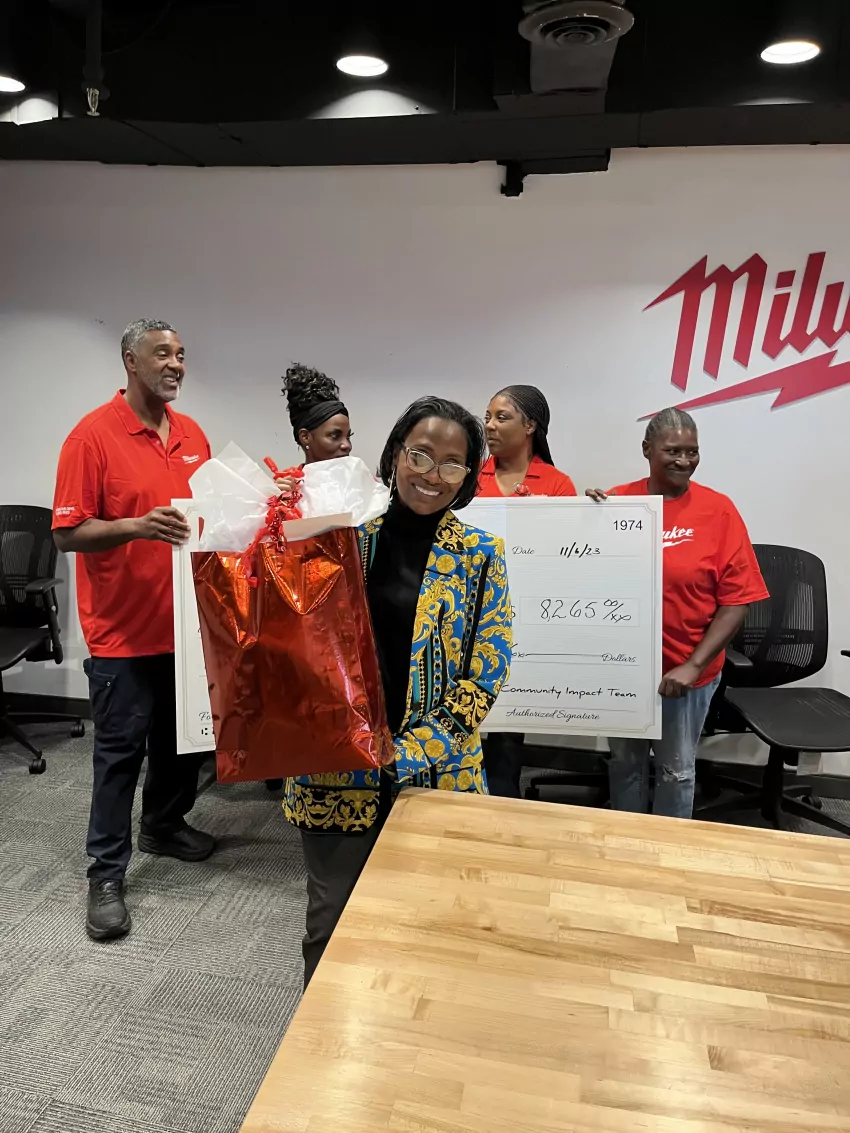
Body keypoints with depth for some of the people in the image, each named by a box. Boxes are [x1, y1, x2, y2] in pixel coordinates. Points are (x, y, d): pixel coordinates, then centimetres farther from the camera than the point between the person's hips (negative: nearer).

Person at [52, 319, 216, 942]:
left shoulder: (193, 434, 8)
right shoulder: (93, 435, -10)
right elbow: (68, 532, -13)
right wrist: (137, 527, -28)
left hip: (185, 619, 6)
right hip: (123, 626, -6)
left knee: (185, 736, 18)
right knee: (120, 751, 3)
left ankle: (165, 825, 41)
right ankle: (107, 875, 18)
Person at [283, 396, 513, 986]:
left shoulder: (479, 555, -3)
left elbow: (486, 672, -7)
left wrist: (409, 754, -14)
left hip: (436, 776, 0)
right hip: (336, 775, 1)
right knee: (331, 923, 14)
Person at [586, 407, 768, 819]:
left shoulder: (718, 510, -9)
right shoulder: (617, 502, -4)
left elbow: (737, 599, -9)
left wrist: (694, 664, -14)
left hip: (686, 671, -2)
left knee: (676, 771, 15)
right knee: (624, 763, 19)